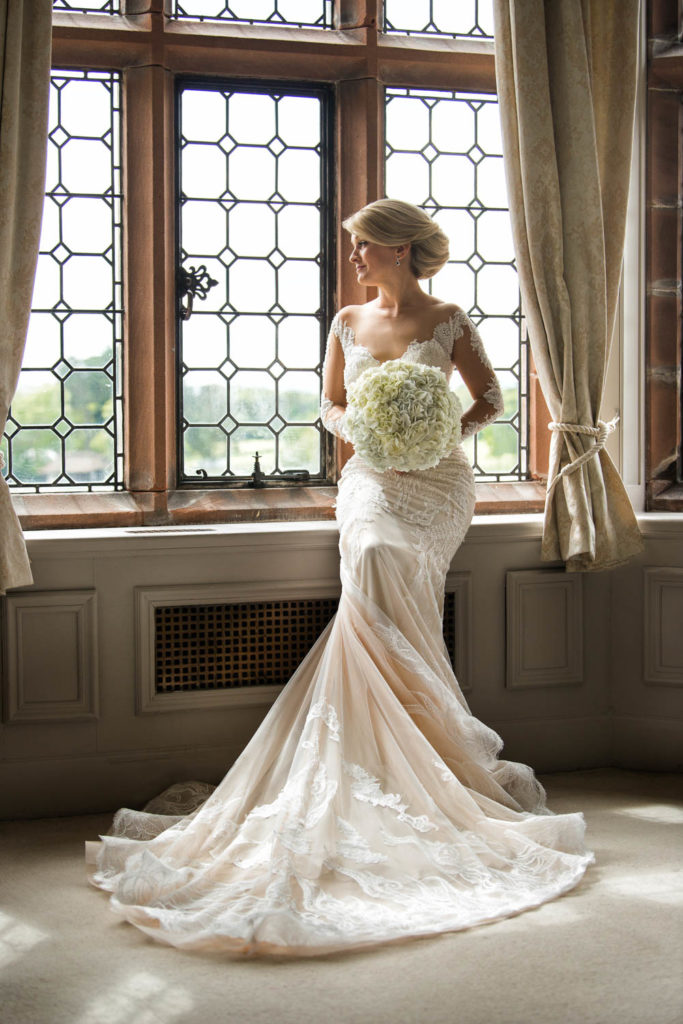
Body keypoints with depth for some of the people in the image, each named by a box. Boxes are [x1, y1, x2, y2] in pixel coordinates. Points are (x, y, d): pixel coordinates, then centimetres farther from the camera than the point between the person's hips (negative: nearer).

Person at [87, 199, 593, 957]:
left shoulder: (447, 324, 2)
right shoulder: (348, 323, 12)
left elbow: (490, 400, 9)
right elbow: (330, 404, 19)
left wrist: (446, 427, -10)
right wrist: (354, 427, -3)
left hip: (430, 486, -4)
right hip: (371, 481, 4)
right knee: (394, 634, -11)